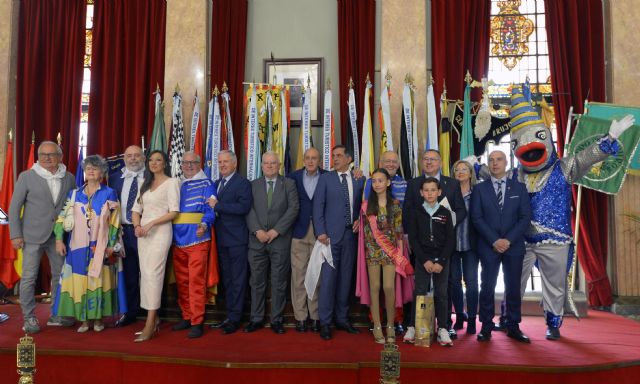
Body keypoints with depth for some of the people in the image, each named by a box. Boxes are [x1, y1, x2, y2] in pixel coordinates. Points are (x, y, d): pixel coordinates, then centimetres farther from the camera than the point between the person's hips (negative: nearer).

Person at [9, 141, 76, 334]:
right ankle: (29, 318, 13)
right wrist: (15, 235, -7)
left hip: (59, 236, 3)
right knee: (29, 277, 1)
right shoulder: (27, 177, -1)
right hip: (33, 236, -3)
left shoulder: (69, 178, 5)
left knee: (60, 275, 9)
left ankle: (56, 315, 22)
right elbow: (14, 207, -1)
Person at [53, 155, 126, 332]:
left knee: (99, 280, 1)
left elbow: (114, 222, -2)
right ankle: (83, 319, 12)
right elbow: (63, 217, 7)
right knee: (79, 281, 2)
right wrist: (59, 239, -3)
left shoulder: (109, 194, 1)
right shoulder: (74, 194, 9)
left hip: (100, 246, -2)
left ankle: (98, 318, 12)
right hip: (78, 245, 3)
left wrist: (111, 245, -7)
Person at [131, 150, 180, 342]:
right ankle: (154, 318, 15)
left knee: (153, 274, -12)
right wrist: (137, 226, -6)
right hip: (143, 233, 7)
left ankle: (149, 325, -10)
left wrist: (150, 224, -16)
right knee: (145, 275, 6)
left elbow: (174, 212, -9)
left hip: (160, 232, -7)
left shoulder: (171, 182, -1)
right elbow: (136, 209, 14)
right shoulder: (145, 184, 18)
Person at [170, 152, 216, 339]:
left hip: (197, 239, -6)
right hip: (178, 240, 6)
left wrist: (204, 225, -28)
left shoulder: (206, 184, 0)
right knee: (182, 282, 13)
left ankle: (197, 322, 1)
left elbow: (210, 210, -9)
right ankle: (187, 317, 25)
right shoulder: (178, 186, 18)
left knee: (196, 281, -7)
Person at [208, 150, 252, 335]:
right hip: (221, 238, 7)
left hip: (236, 239, -7)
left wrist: (218, 205, -18)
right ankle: (229, 315, 23)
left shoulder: (242, 183, -7)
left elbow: (244, 207, -20)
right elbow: (213, 207, 19)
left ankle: (234, 318, 8)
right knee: (226, 279, 14)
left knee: (237, 280, 0)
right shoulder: (217, 183, 16)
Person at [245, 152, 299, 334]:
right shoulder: (253, 185, 10)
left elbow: (293, 209, -4)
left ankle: (277, 320, 16)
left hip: (280, 240, -1)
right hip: (257, 240, 2)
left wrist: (276, 231, -12)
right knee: (257, 281, 7)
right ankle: (256, 319, 18)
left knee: (279, 282, 5)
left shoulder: (289, 184, 5)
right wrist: (257, 230, -12)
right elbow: (249, 210, 2)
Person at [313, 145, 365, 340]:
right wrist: (320, 232, -10)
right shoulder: (325, 178, 3)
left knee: (345, 278, 8)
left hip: (350, 234, 3)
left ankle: (342, 319, 20)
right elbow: (318, 206, -2)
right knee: (328, 278, -3)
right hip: (331, 235, -3)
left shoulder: (359, 180, 10)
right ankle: (325, 322, 6)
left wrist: (359, 220, -2)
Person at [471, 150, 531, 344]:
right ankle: (486, 327, 10)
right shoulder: (479, 189, 5)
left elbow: (525, 217, 1)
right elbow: (476, 218, -2)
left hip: (514, 246, 1)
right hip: (488, 246, -1)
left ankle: (513, 327, 17)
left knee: (513, 287, 7)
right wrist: (494, 241, -12)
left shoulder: (519, 187, 8)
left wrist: (508, 240, -10)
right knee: (487, 287, 1)